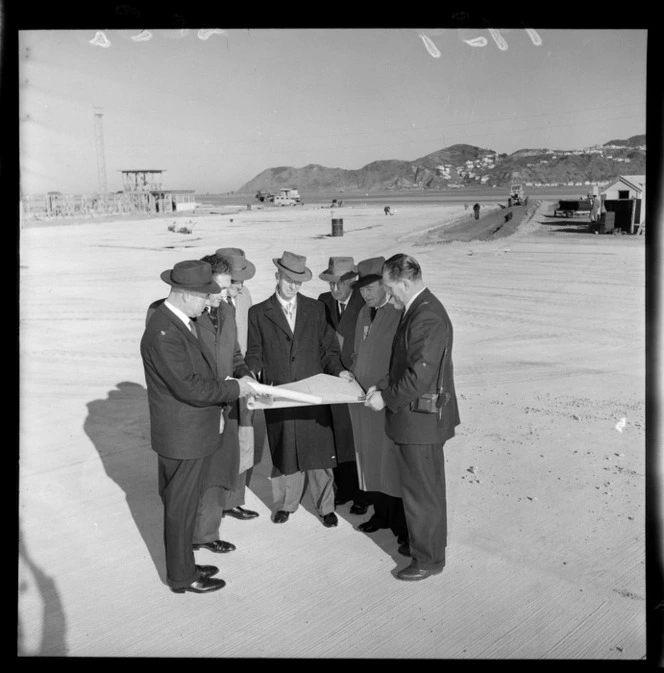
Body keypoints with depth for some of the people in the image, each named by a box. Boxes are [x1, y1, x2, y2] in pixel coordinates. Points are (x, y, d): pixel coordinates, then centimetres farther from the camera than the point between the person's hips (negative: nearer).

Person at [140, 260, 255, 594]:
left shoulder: (181, 321, 6)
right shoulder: (163, 333, -26)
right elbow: (189, 387, -27)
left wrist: (228, 384, 4)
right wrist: (234, 388, -17)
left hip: (192, 431, 10)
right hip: (183, 438, -10)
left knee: (181, 504, 22)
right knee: (181, 508, 7)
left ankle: (183, 564, 38)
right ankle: (181, 577, 24)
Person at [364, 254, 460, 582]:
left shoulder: (427, 318, -24)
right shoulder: (419, 309, 9)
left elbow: (419, 376, -27)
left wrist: (386, 398, -16)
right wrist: (383, 386, 6)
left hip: (421, 419, -10)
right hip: (418, 418, 10)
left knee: (422, 491, 4)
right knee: (422, 487, 23)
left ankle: (428, 558, 20)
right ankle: (424, 542, 40)